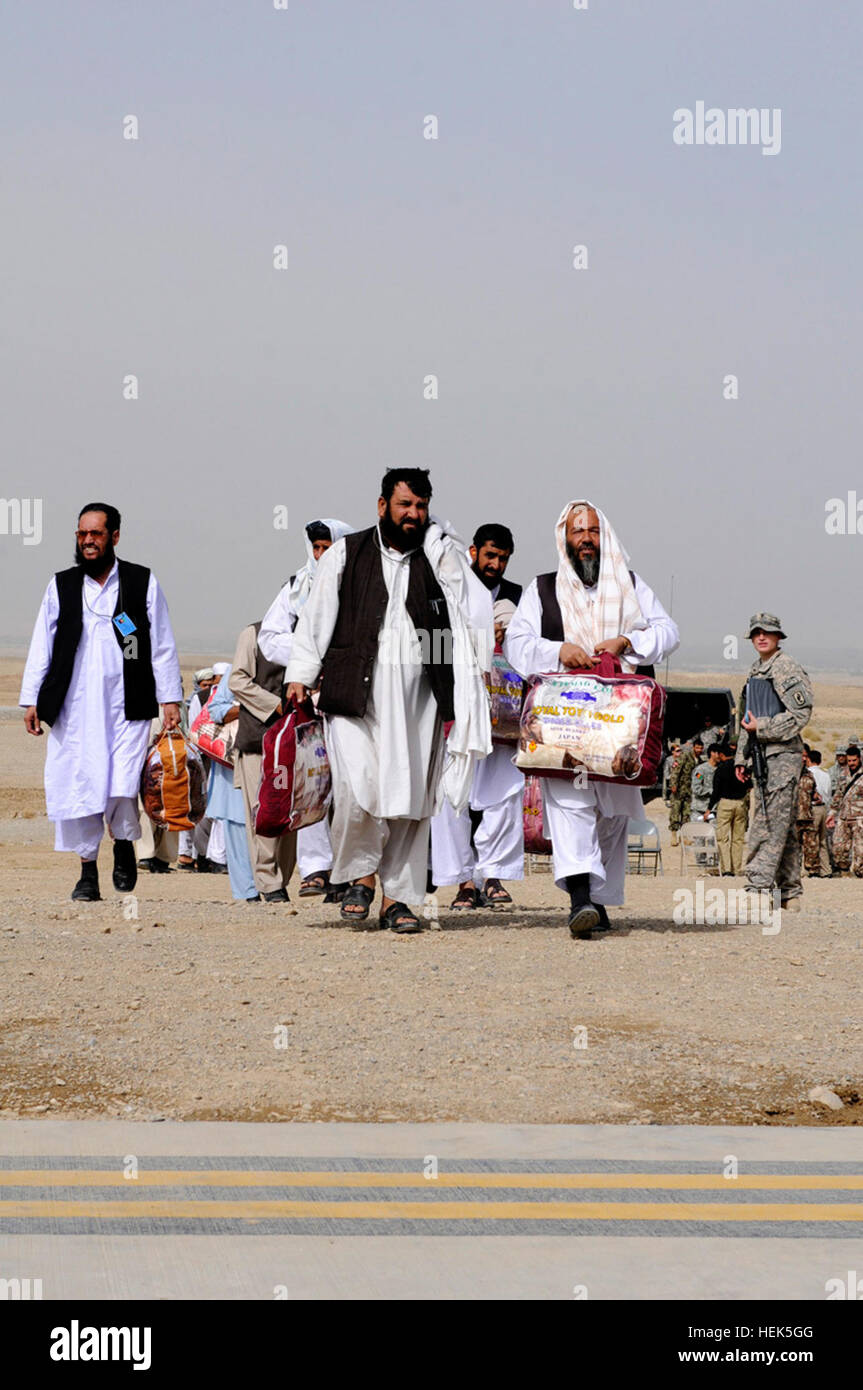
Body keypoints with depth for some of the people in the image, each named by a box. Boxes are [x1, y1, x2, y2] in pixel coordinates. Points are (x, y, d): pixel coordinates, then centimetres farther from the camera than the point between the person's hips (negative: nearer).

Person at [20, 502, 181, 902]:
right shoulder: (61, 587, 12)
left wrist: (170, 699, 2)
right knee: (77, 787, 0)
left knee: (122, 788, -13)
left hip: (127, 708, -2)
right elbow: (42, 647, 13)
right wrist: (31, 699, 6)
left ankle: (124, 845, 16)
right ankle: (88, 872, 13)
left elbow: (162, 646, 8)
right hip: (74, 708, 2)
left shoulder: (143, 583, 7)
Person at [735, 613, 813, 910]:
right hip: (763, 756, 9)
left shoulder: (787, 668, -8)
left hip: (783, 754, -9)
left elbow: (801, 714, -15)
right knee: (783, 827, 10)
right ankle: (789, 893, 13)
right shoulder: (754, 673, 19)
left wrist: (762, 728, -16)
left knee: (768, 825, -14)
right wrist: (742, 757, 20)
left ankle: (758, 890, -18)